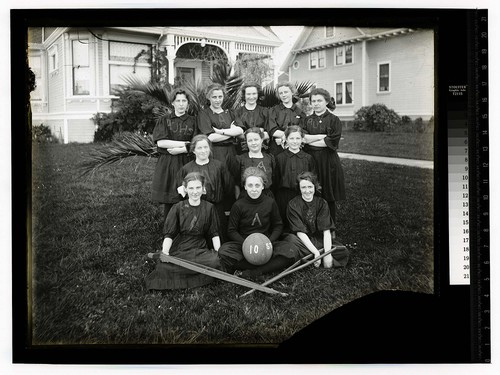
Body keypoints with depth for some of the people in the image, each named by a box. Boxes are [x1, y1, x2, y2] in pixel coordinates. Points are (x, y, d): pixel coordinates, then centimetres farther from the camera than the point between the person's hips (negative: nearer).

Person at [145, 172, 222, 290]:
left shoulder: (209, 208, 6)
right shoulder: (178, 208, 3)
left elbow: (214, 234, 10)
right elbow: (169, 235, 0)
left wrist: (219, 252, -5)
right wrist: (165, 252, -18)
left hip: (200, 251, 2)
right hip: (178, 250, -2)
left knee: (216, 261, -32)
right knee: (163, 268, -34)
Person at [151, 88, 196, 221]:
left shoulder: (192, 121, 8)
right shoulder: (165, 121, 7)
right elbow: (160, 142, -7)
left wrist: (178, 149, -12)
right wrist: (185, 143, -9)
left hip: (186, 163, 0)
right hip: (167, 164, 0)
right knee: (169, 200, 0)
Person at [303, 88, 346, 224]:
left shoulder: (334, 120, 3)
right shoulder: (307, 120, 12)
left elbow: (332, 142, -10)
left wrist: (310, 139, -5)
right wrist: (324, 137, -10)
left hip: (328, 162, -2)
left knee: (329, 198, 2)